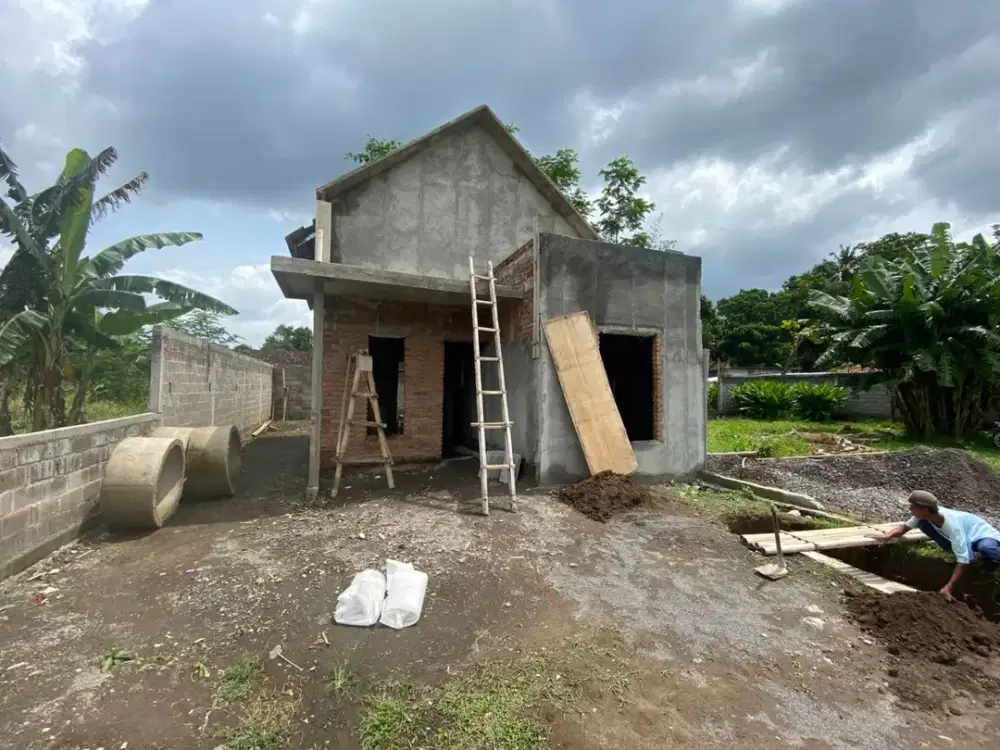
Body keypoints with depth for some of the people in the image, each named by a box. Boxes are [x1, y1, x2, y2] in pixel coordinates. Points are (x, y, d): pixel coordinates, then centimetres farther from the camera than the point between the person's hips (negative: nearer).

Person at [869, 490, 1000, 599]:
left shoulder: (952, 525, -40)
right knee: (922, 523, -17)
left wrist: (948, 587, -45)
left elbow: (963, 559, -41)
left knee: (986, 548, -42)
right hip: (963, 537, 6)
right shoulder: (925, 516, -23)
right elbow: (905, 526, -8)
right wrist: (887, 536, -29)